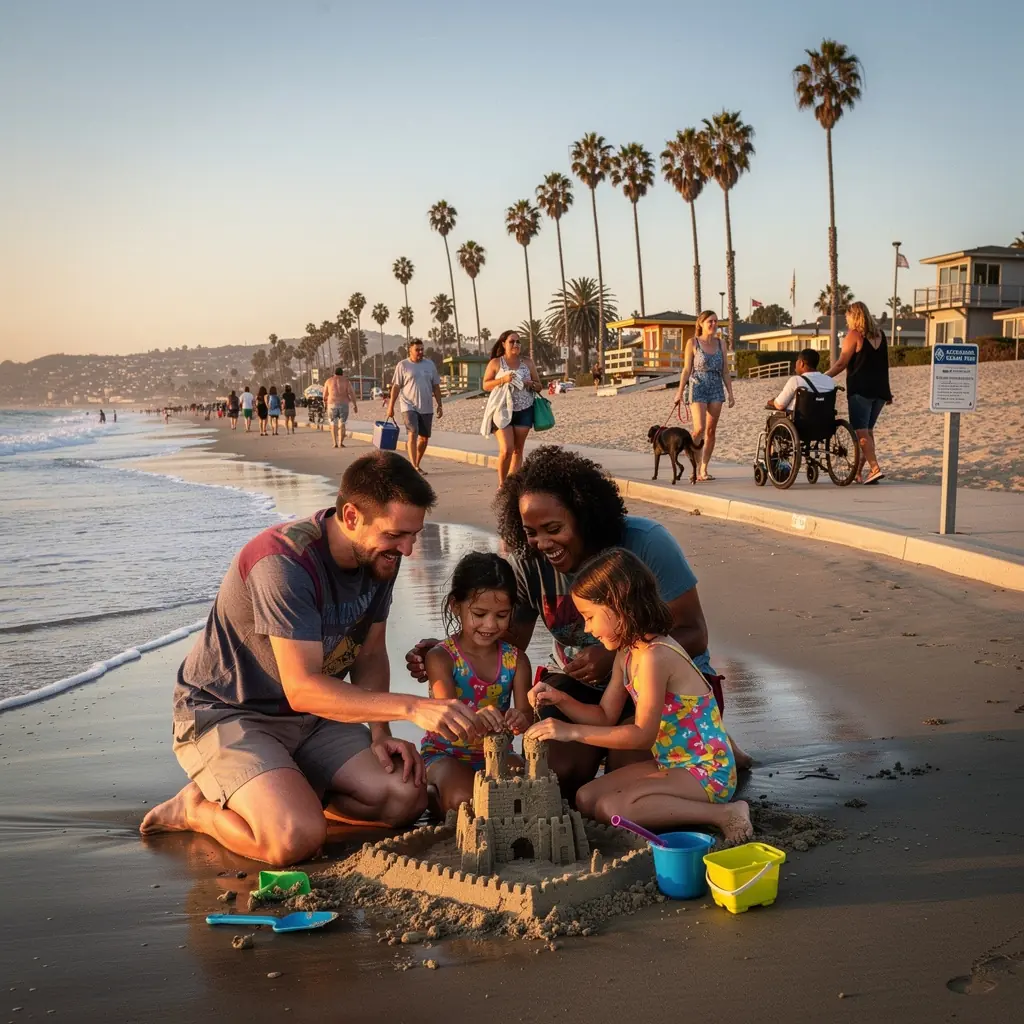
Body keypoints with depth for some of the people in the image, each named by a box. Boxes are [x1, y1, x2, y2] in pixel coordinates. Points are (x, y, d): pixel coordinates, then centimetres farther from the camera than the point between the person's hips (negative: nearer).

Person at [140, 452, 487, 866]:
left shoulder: (379, 555, -5)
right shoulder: (283, 563, -30)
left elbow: (371, 654, 7)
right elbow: (302, 688, -34)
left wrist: (380, 733, -8)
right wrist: (412, 707, -40)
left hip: (311, 714, 8)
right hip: (225, 714, -7)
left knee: (407, 798, -9)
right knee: (296, 838, -29)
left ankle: (289, 792, 10)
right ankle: (200, 809, 0)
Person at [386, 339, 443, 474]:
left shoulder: (430, 364, 9)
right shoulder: (403, 365, -1)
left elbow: (436, 386, 13)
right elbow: (396, 387, -2)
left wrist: (439, 405, 8)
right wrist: (390, 407, -5)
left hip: (427, 408, 4)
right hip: (409, 407, -4)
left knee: (424, 438, 8)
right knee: (412, 434, -17)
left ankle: (417, 464, 23)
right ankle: (413, 467, -22)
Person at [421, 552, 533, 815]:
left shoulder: (515, 660, -1)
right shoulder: (440, 658, -12)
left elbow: (526, 715, -10)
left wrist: (521, 721, -38)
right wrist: (474, 719, -51)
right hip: (446, 753, -4)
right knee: (463, 800, -34)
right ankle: (436, 798, 0)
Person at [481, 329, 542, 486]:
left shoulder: (528, 362, 6)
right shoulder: (495, 363, -1)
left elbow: (539, 385, 11)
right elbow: (485, 385, -2)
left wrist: (530, 384, -11)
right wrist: (503, 380, -18)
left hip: (524, 411, 3)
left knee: (518, 450, 5)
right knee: (506, 450, -12)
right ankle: (501, 484, 5)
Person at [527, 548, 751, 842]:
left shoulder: (654, 656, -24)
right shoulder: (626, 654, 7)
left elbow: (643, 734, -24)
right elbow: (606, 716, 12)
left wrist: (573, 731, -22)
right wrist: (560, 699, -4)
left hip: (706, 771, -10)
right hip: (671, 763, 10)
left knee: (611, 807, -26)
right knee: (586, 798, 3)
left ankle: (722, 814, -17)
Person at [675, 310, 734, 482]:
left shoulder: (720, 343, 9)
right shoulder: (693, 343, -1)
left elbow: (725, 371, 11)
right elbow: (687, 369, -1)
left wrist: (730, 393, 7)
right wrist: (680, 392, -7)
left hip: (716, 390, 4)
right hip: (698, 389, -4)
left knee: (711, 431, 2)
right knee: (699, 429, -15)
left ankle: (703, 469, 9)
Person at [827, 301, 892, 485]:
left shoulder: (854, 335, -4)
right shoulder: (880, 335, 16)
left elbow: (842, 363, -10)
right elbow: (883, 364, 19)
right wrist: (887, 392, 23)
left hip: (860, 390, -7)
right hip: (880, 390, 7)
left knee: (861, 431, -9)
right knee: (868, 429, 13)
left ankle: (875, 468, -21)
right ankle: (858, 470, 16)